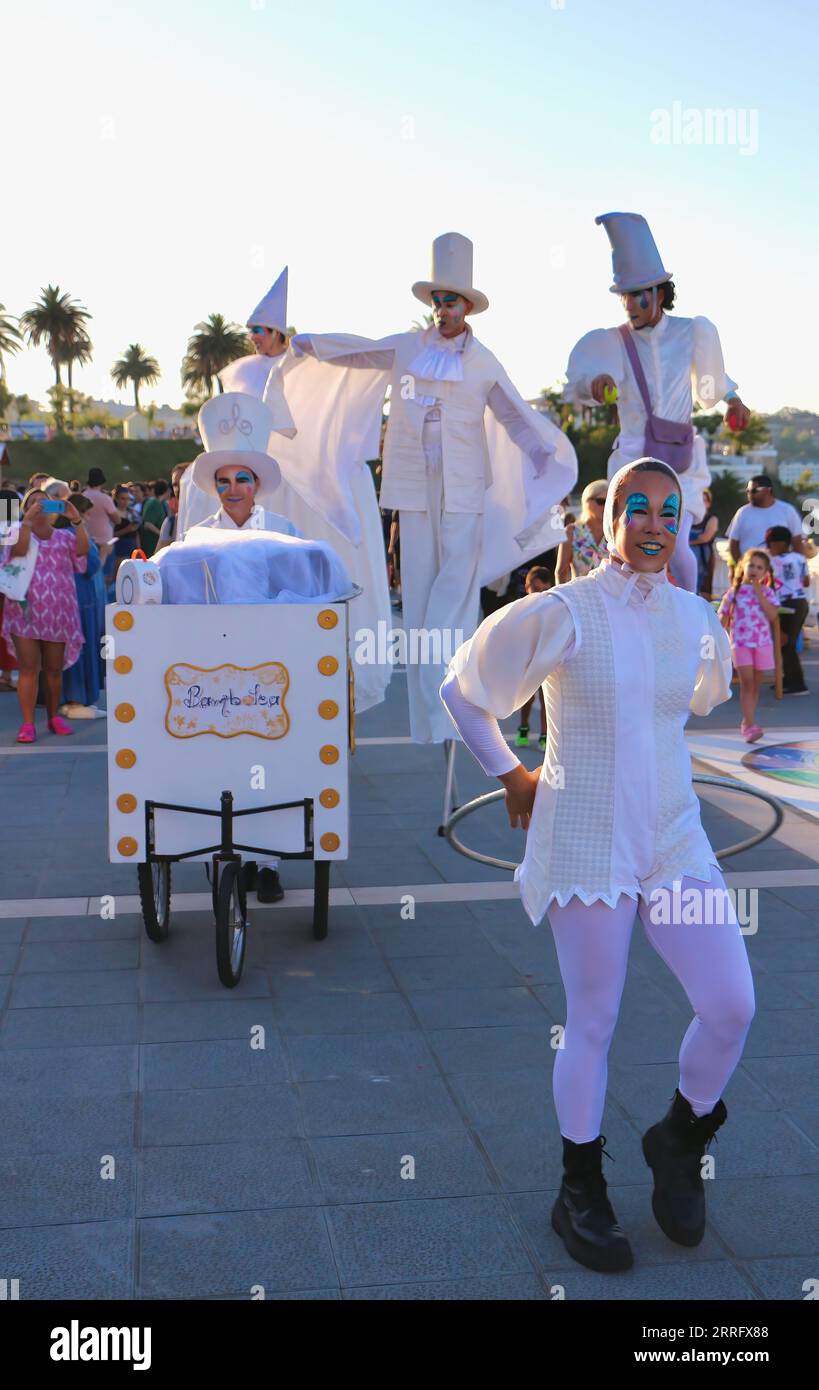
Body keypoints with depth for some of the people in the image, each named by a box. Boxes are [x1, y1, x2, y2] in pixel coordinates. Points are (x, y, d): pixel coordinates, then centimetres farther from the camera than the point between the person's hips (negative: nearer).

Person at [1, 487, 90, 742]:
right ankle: (28, 723, -5)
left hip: (58, 613, 2)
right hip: (26, 611, -2)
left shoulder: (64, 536, 12)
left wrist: (76, 520, -16)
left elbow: (83, 549, -8)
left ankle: (54, 717, 22)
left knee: (54, 669, 8)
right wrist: (27, 520, -23)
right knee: (29, 668, -6)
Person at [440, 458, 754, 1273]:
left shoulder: (695, 618, 6)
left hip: (673, 837, 5)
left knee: (731, 1005, -3)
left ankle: (679, 1141, 26)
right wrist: (508, 775, 4)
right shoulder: (561, 615, -9)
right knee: (592, 1023, 3)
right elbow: (462, 689, 2)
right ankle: (580, 1192, 24)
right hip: (585, 842, -4)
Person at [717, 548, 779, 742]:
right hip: (741, 642, -2)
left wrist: (759, 593, -12)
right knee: (747, 682, -12)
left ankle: (747, 723, 20)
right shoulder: (734, 592, 2)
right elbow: (723, 617, 5)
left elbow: (772, 615, -10)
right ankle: (750, 725, -15)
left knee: (755, 684, 9)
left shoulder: (767, 592, 5)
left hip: (763, 643, 2)